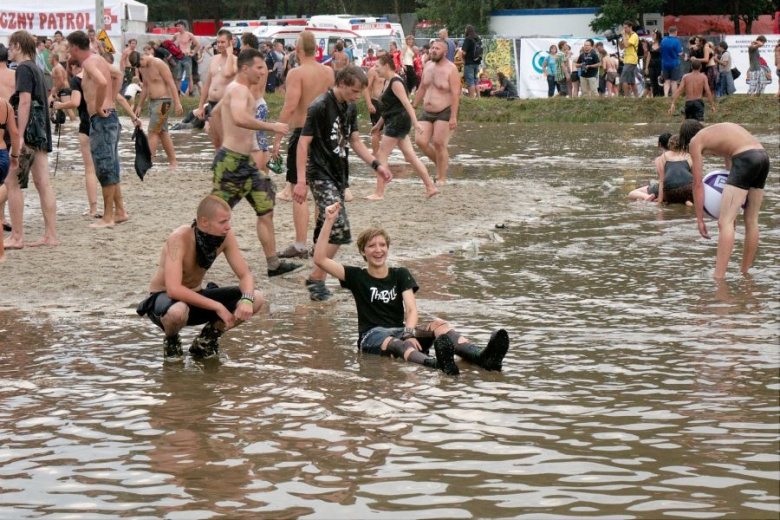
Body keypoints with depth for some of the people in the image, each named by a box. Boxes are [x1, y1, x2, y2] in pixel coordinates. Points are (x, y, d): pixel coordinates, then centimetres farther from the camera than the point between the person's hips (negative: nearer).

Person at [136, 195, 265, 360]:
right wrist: (217, 306, -38)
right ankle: (171, 341, -5)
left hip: (195, 297, 6)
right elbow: (174, 289, -40)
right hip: (163, 296, -6)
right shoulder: (180, 239, -31)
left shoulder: (225, 236, -14)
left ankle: (207, 339, 7)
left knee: (256, 299, -13)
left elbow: (245, 275, -8)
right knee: (178, 311, -43)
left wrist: (247, 300, -31)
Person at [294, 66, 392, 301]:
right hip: (321, 175, -8)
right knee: (339, 231, -17)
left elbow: (355, 142, 19)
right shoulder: (320, 107, -14)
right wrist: (301, 181, -19)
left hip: (339, 175, 8)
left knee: (326, 232, 11)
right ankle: (316, 278, -7)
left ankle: (318, 281, 17)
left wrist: (376, 165, 6)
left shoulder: (350, 108, 11)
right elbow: (303, 143, -15)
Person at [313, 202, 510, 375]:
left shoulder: (400, 275, 15)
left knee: (439, 325, -27)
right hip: (372, 336, -3)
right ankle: (437, 364, -75)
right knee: (397, 345, -40)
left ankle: (482, 358, -55)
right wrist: (329, 221, -8)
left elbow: (412, 310, 0)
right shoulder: (357, 277, 11)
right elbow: (320, 259, 0)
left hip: (399, 330, 3)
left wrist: (409, 332, -23)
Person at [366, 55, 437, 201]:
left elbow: (406, 103, -23)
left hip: (398, 122, -10)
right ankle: (430, 187, 12)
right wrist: (379, 124, 29)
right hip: (395, 123, 10)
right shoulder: (387, 81, 16)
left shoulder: (395, 82, -14)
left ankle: (379, 193, -6)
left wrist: (415, 122, -30)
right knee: (410, 156, 10)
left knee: (381, 155, -7)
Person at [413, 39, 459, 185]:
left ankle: (442, 178, 0)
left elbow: (456, 94, -16)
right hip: (427, 112, 7)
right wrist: (414, 107, 18)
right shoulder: (428, 65, 10)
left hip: (444, 113, -7)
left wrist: (453, 117, -22)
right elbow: (422, 88, 19)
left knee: (439, 144, -9)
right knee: (420, 141, -3)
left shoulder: (451, 69, -12)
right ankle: (441, 163, 20)